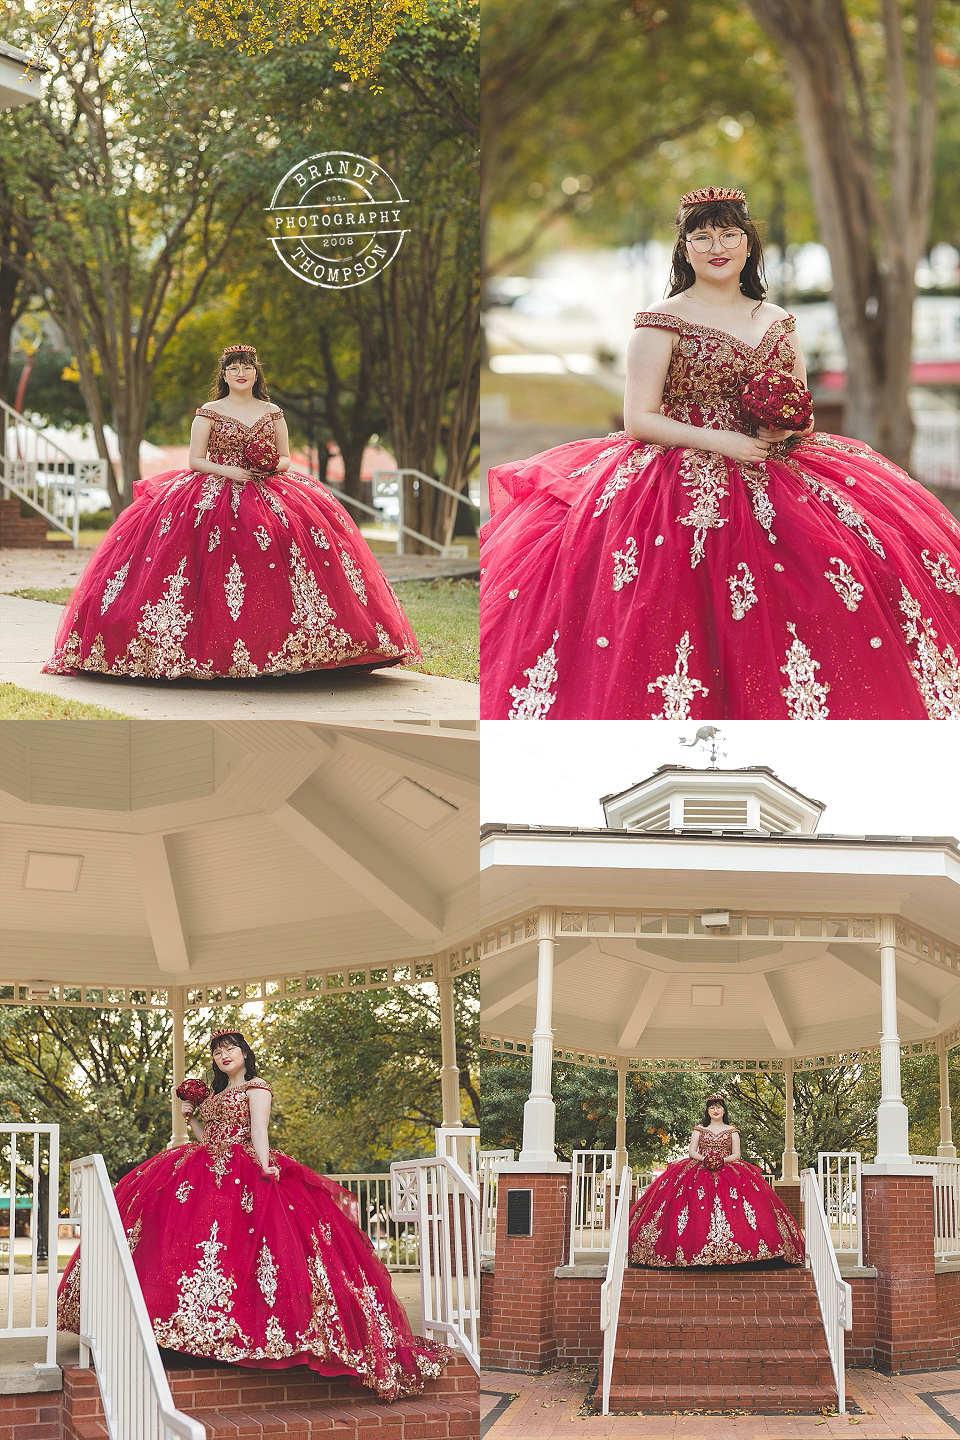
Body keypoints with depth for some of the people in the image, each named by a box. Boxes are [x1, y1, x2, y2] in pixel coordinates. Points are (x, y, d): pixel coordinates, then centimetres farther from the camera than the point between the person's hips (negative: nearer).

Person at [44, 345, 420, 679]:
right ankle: (218, 649, -16)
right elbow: (195, 460, 3)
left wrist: (275, 466, -7)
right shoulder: (208, 413, 8)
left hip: (269, 496, 2)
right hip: (214, 496, -2)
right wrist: (226, 471, -13)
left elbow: (286, 458, 15)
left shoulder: (272, 413, 14)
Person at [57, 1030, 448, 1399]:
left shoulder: (256, 1087, 3)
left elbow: (258, 1131, -11)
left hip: (242, 1172, -8)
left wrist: (266, 1171, -23)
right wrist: (191, 1119, 18)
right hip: (209, 1170, 8)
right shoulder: (215, 1093, 26)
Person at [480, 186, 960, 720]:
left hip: (776, 477, 4)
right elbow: (638, 419, -7)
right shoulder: (663, 323, -1)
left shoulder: (777, 322, 15)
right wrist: (725, 442, -15)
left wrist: (795, 427, -3)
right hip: (684, 487, -4)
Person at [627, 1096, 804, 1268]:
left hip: (727, 1170, -1)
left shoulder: (732, 1131, 14)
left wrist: (722, 1160, -12)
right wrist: (704, 1159, -12)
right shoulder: (699, 1129, 15)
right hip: (700, 1169, 1)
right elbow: (691, 1152, 8)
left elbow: (736, 1154, 7)